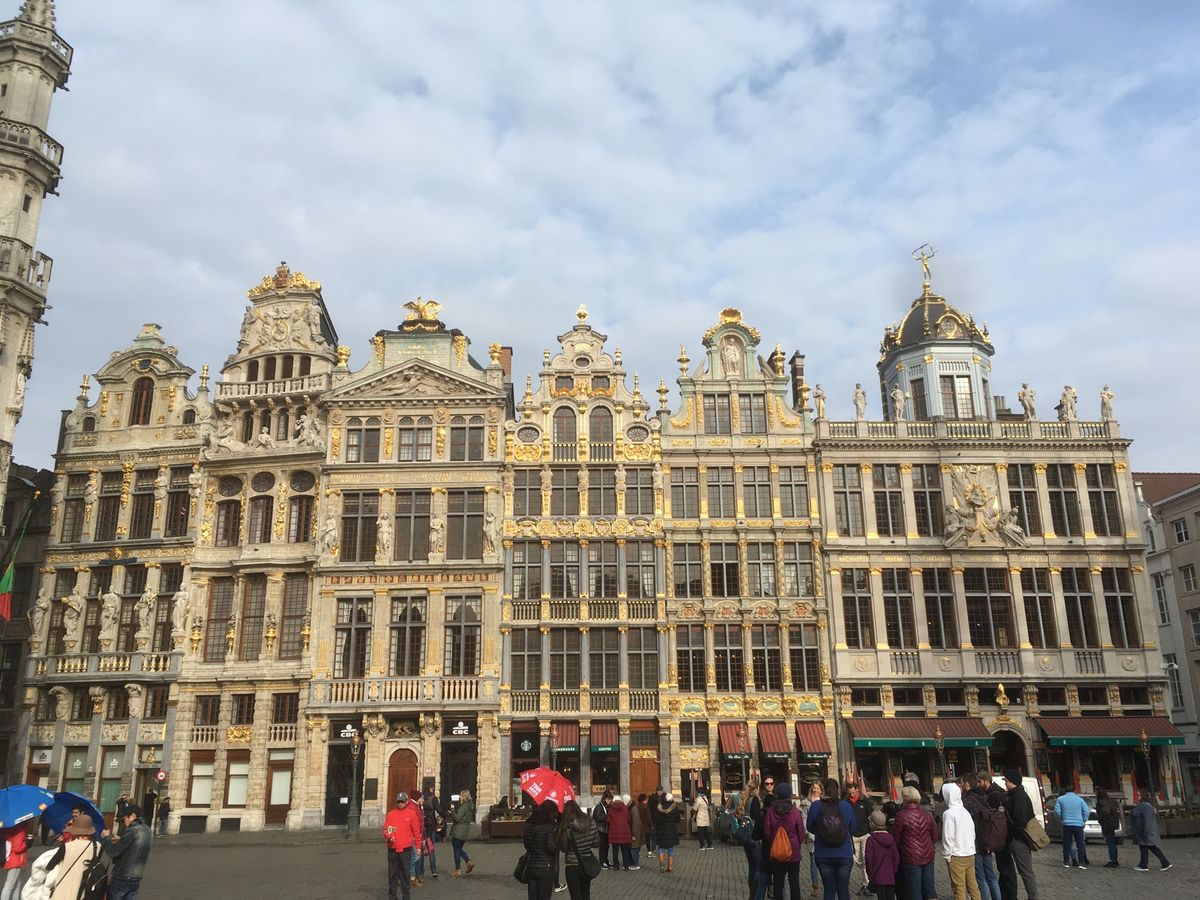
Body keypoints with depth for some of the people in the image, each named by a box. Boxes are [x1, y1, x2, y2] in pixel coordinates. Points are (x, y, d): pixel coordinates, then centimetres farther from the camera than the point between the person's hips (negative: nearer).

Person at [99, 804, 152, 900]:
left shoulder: (132, 831, -18)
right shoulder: (148, 831, 9)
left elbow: (113, 852, -16)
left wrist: (105, 838, -1)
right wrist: (117, 843, 11)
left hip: (122, 878, -7)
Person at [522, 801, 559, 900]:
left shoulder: (528, 824, 4)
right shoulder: (549, 827, -15)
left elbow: (525, 842, 10)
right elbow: (551, 848, -18)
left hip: (530, 866, 6)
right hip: (545, 868, -6)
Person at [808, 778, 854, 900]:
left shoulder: (815, 806, -8)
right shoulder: (847, 806, -6)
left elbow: (810, 828, 4)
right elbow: (852, 829, 5)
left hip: (823, 855, 0)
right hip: (844, 854, 0)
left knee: (829, 890, 9)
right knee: (843, 890, 10)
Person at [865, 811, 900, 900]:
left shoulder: (871, 839, -9)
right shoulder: (891, 838, 4)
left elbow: (869, 859, -9)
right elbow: (896, 857, 6)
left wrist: (870, 874, 1)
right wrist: (894, 872, 13)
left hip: (878, 877, -4)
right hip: (890, 876, 4)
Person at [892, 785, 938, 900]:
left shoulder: (901, 816, -14)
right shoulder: (927, 813, 0)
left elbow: (895, 839, -6)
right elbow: (935, 836, 11)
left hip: (911, 858, -4)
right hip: (928, 856, 5)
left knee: (915, 890, 5)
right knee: (929, 886, 14)